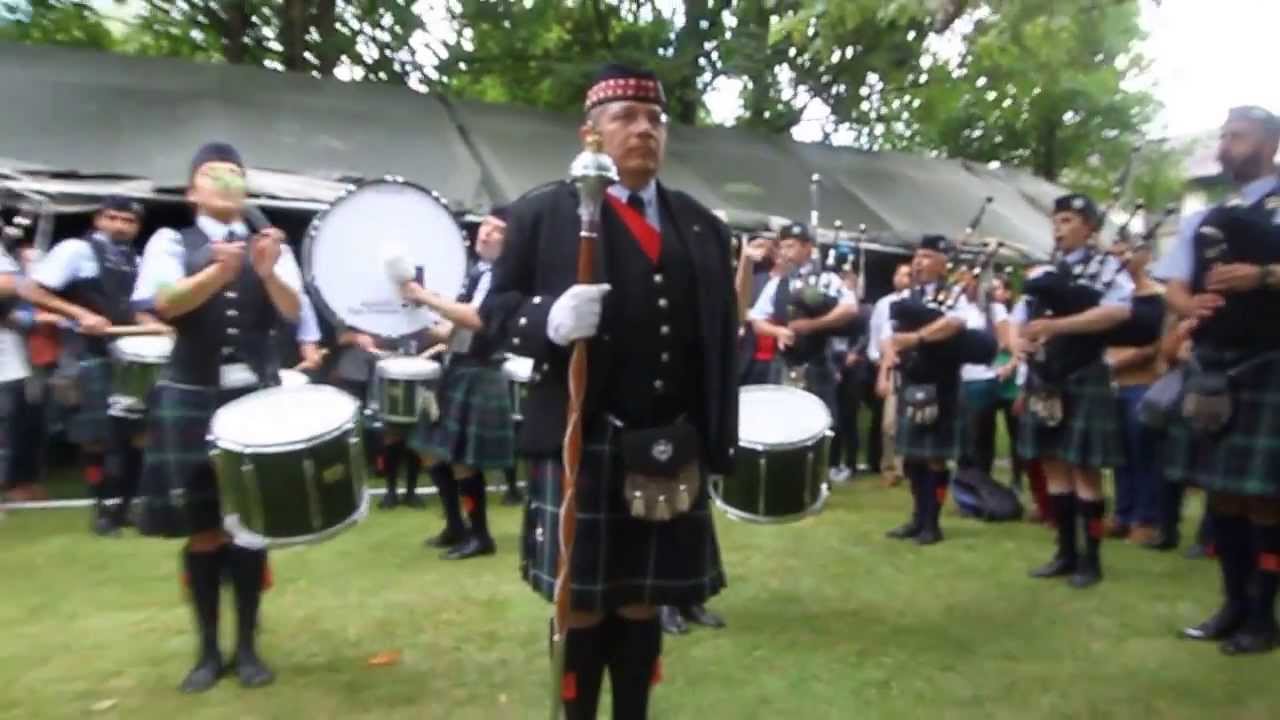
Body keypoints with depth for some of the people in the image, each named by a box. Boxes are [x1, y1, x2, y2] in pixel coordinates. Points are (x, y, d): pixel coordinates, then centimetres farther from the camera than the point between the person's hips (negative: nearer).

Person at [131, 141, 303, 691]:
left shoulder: (269, 245, 8)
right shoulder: (171, 243, 3)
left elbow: (292, 311, -6)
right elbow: (165, 305, -15)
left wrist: (267, 271, -26)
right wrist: (220, 271, -32)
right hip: (191, 398, -1)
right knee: (202, 529, 5)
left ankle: (247, 646, 18)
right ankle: (208, 650, 20)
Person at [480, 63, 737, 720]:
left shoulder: (702, 227, 12)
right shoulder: (543, 212, 2)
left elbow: (722, 342, 11)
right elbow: (497, 305, 0)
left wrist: (719, 445, 8)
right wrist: (550, 321, -22)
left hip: (672, 450, 4)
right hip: (581, 445, -3)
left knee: (643, 603, 14)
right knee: (582, 606, 7)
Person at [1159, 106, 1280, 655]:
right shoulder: (1202, 220, 17)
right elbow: (1173, 287, 11)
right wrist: (1188, 305, -11)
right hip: (1211, 365, 5)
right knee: (1220, 487, 10)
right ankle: (1234, 604, 22)